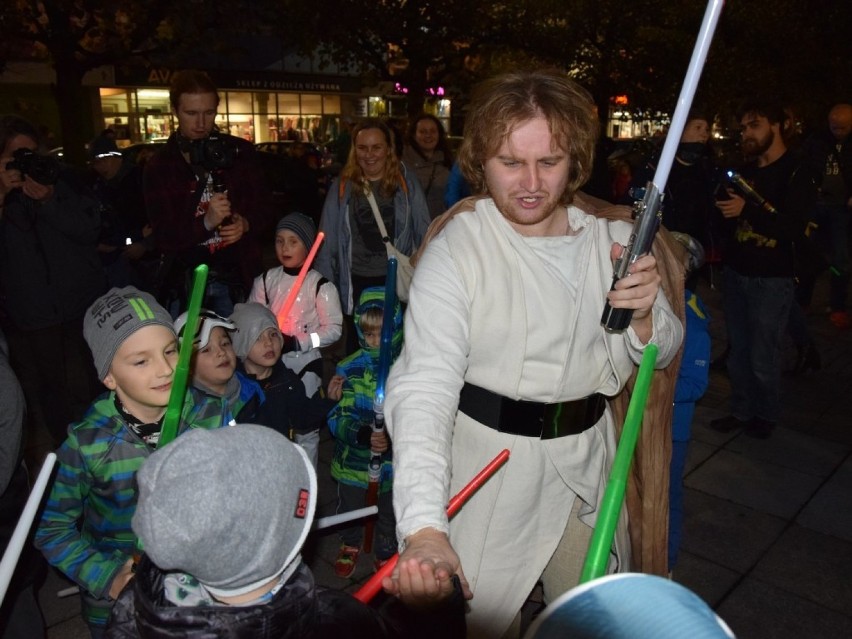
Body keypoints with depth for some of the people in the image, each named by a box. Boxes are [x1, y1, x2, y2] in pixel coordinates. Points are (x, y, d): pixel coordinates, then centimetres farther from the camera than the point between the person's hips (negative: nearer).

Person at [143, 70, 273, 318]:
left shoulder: (240, 152, 4)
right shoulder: (160, 166, 1)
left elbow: (265, 208, 8)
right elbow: (165, 236, -6)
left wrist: (246, 224, -15)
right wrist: (206, 222, -24)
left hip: (235, 278, 1)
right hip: (185, 283, 0)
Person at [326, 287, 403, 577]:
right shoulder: (350, 368, -11)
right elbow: (336, 417, -13)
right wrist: (362, 434, -32)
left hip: (392, 461, -1)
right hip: (353, 459, 2)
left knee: (389, 514, 19)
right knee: (350, 509, 25)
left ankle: (386, 553, 48)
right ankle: (350, 546, 55)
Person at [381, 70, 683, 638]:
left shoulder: (609, 241, -3)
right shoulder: (456, 250, -18)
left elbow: (658, 355, 4)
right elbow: (425, 388, -28)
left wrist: (644, 315, -20)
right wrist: (425, 527, -41)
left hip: (588, 459, 5)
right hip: (489, 459, -4)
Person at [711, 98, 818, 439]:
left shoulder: (795, 174, -6)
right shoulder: (746, 171, 13)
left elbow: (794, 229, -17)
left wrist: (747, 210, -25)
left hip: (770, 278, -5)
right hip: (736, 272, 5)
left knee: (763, 356, -1)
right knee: (737, 351, 10)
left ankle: (766, 416, 18)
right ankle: (741, 411, 23)